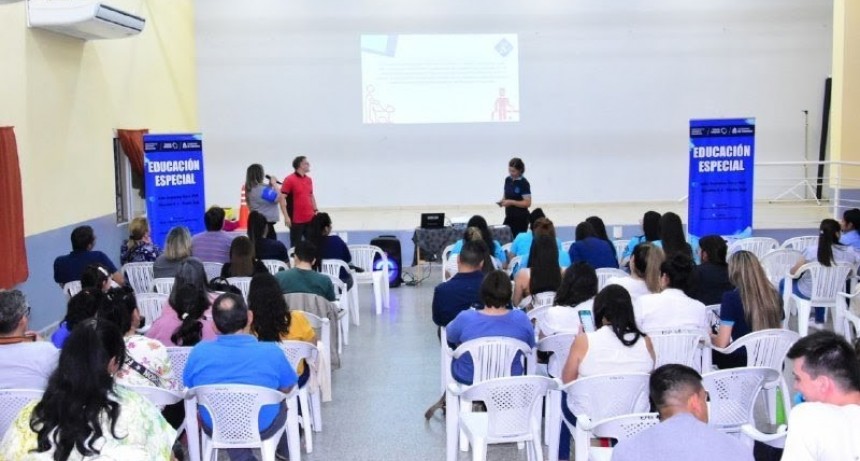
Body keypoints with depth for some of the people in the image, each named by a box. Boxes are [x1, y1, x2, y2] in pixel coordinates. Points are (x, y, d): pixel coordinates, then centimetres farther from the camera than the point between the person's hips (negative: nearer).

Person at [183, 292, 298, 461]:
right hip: (263, 428, -1)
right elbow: (287, 388, -5)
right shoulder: (272, 351, -22)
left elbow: (190, 390, 0)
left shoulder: (199, 352, -18)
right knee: (285, 402, 31)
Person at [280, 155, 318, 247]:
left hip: (310, 218, 6)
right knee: (296, 245, 4)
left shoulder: (309, 180, 10)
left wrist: (315, 211, 13)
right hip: (296, 219, -6)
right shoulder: (289, 179, -10)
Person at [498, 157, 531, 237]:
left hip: (521, 218, -7)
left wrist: (511, 202, -23)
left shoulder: (524, 183, -14)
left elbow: (527, 203, -17)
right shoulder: (508, 180, 6)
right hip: (509, 217, 7)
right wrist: (502, 201, -3)